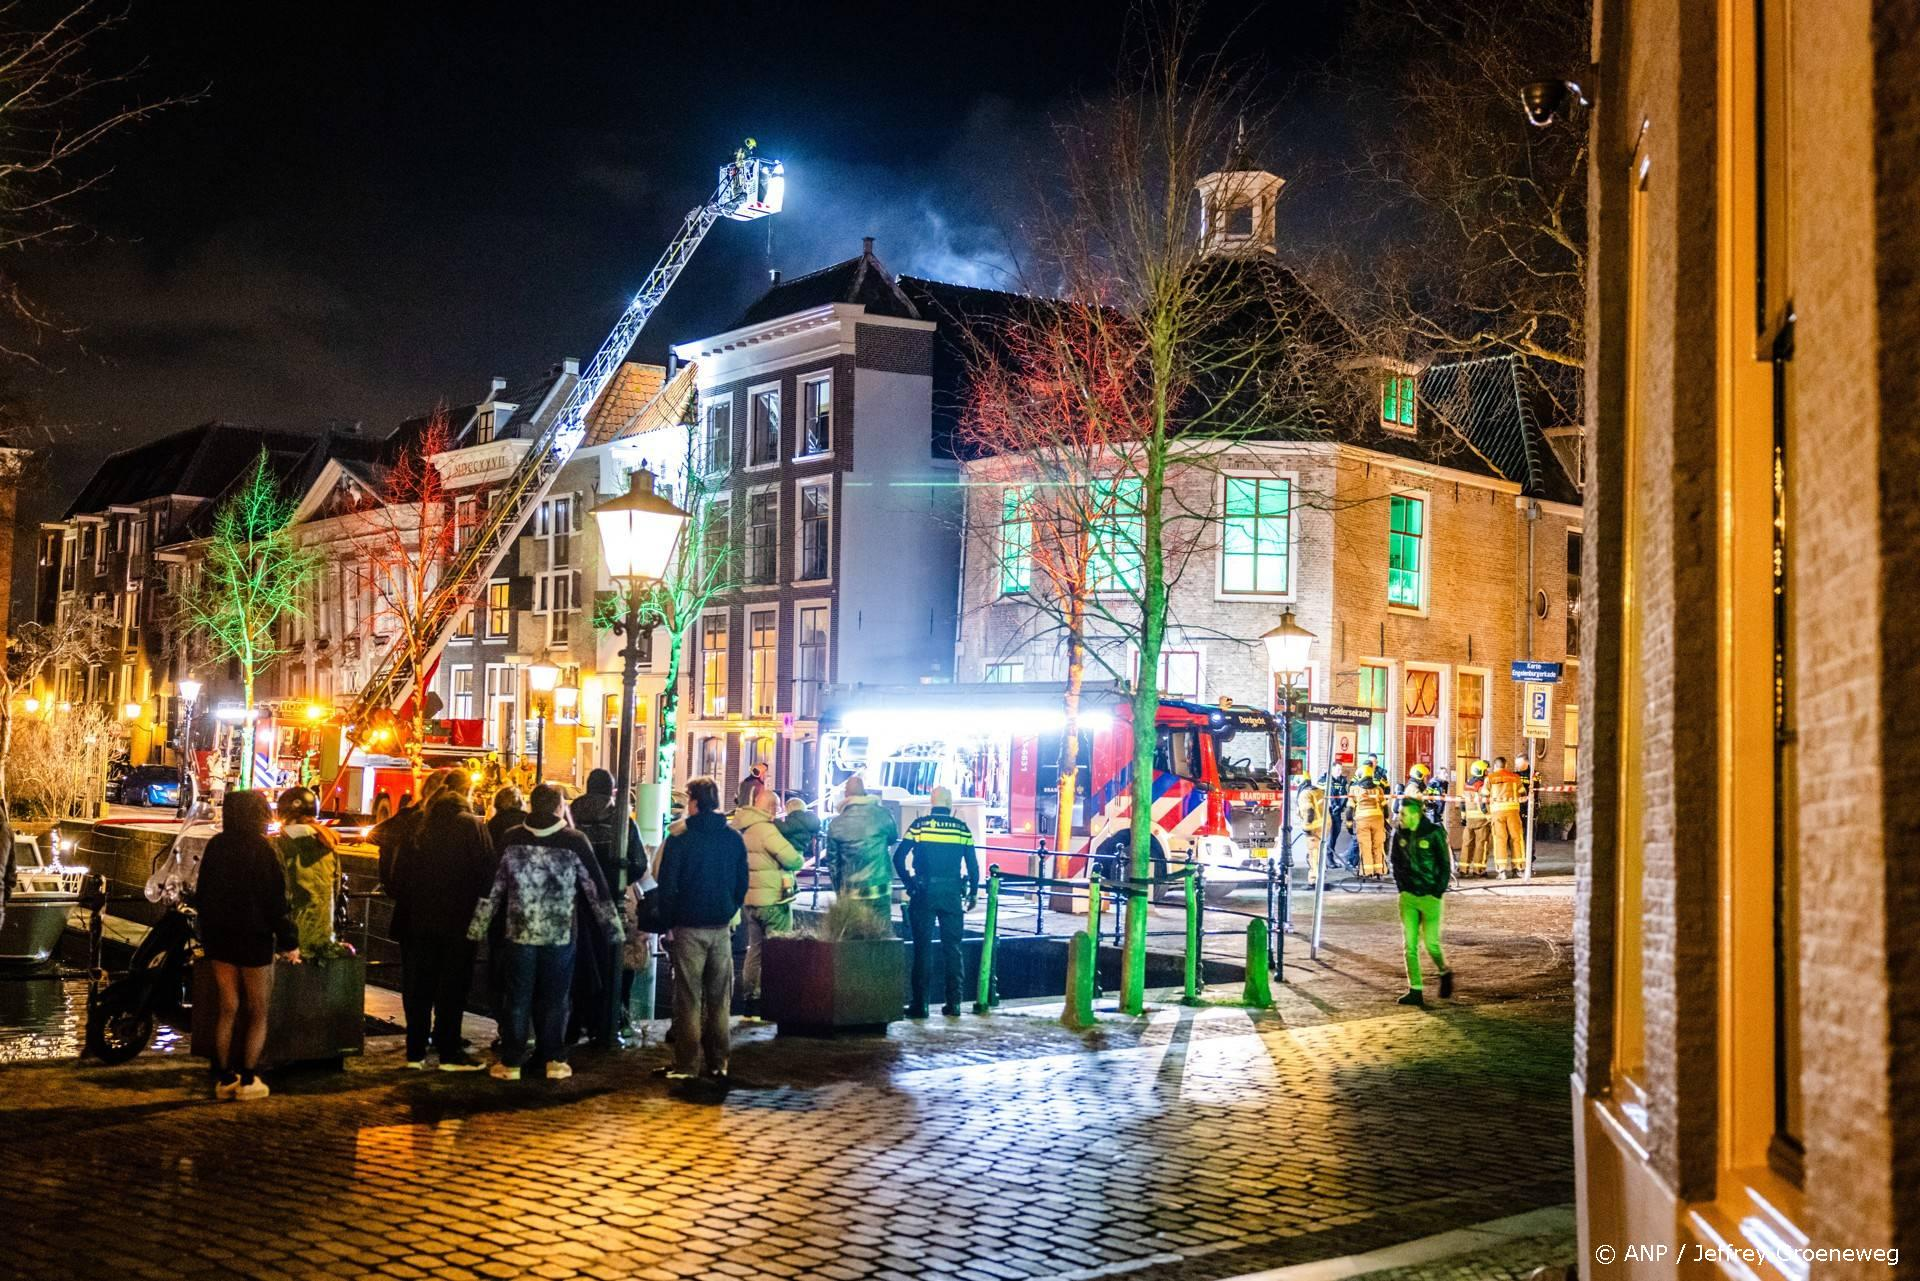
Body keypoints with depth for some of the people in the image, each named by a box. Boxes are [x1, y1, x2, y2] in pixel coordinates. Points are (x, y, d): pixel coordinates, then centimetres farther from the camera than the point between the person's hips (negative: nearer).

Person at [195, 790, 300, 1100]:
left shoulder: (215, 846, 2)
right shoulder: (261, 850, -15)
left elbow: (202, 894, 11)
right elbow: (276, 900, -15)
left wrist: (207, 933, 22)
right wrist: (289, 942, -8)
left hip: (219, 938, 5)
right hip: (254, 938, -5)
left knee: (228, 1008, 12)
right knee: (258, 1012, 6)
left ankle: (225, 1078, 12)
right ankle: (247, 1079, 3)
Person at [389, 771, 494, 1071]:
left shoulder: (419, 824, 3)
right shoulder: (473, 825, -8)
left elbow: (400, 870, 6)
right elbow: (486, 872, -9)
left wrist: (404, 906, 14)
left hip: (419, 918, 4)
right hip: (457, 919, -4)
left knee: (417, 985, 10)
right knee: (452, 985, 4)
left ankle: (415, 1051, 14)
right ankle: (448, 1051, 5)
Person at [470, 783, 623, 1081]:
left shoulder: (511, 838, -1)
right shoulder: (574, 841, -5)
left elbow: (493, 885, 3)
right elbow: (595, 887, -1)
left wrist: (478, 927, 10)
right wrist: (613, 926, 7)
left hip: (520, 932, 1)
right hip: (560, 934, -1)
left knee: (518, 998, 7)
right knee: (555, 998, 9)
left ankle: (511, 1062, 10)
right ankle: (554, 1060, 12)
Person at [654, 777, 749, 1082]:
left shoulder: (679, 840, -9)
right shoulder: (734, 839, 2)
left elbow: (667, 886, -8)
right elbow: (742, 883, 7)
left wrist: (669, 923, 1)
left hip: (688, 927, -3)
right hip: (722, 927, 3)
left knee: (688, 999, 1)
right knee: (719, 999, 9)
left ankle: (686, 1065, 2)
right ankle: (719, 1064, 12)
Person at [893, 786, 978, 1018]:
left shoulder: (919, 825, -2)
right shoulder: (962, 828, 2)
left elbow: (899, 858, -6)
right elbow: (973, 864, 2)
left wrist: (909, 882, 5)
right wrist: (972, 893, 12)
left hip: (924, 893, -1)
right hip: (953, 895, 1)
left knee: (923, 948, 4)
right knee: (952, 948, 10)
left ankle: (920, 1003, 3)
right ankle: (953, 1003, 10)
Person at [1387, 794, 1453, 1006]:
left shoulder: (1434, 833, -12)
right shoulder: (1399, 833, 1)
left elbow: (1446, 866, -5)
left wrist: (1437, 893, -8)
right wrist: (1401, 888, 10)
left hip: (1430, 896, -4)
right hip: (1407, 897, 4)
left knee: (1431, 944, -1)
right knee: (1410, 945, 1)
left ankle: (1445, 973, 29)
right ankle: (1415, 991, 4)